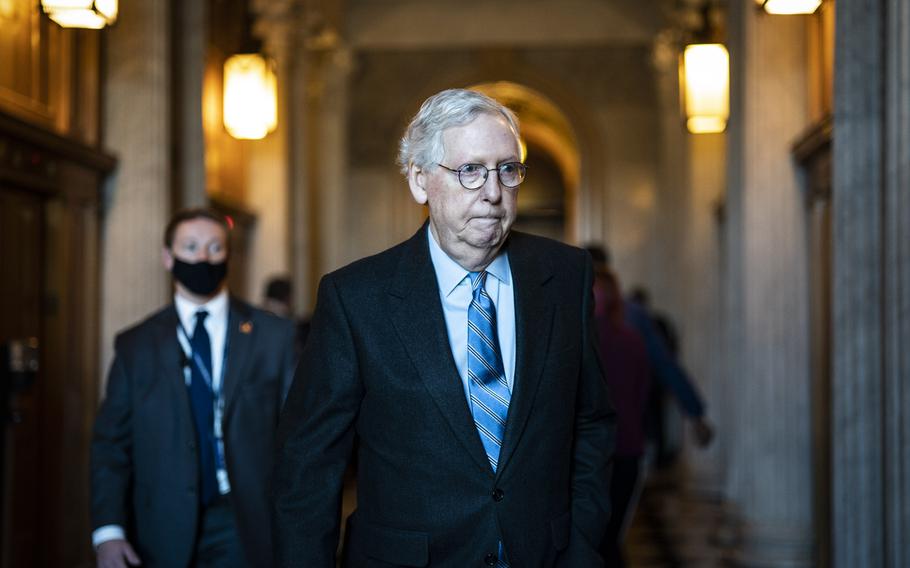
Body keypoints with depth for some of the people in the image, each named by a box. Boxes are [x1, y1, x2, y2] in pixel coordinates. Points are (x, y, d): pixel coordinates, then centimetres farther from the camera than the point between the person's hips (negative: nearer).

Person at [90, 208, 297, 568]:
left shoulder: (273, 335, 4)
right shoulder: (135, 345, 7)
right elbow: (112, 443, 4)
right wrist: (108, 530, -8)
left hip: (246, 534, -1)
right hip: (164, 537, 1)